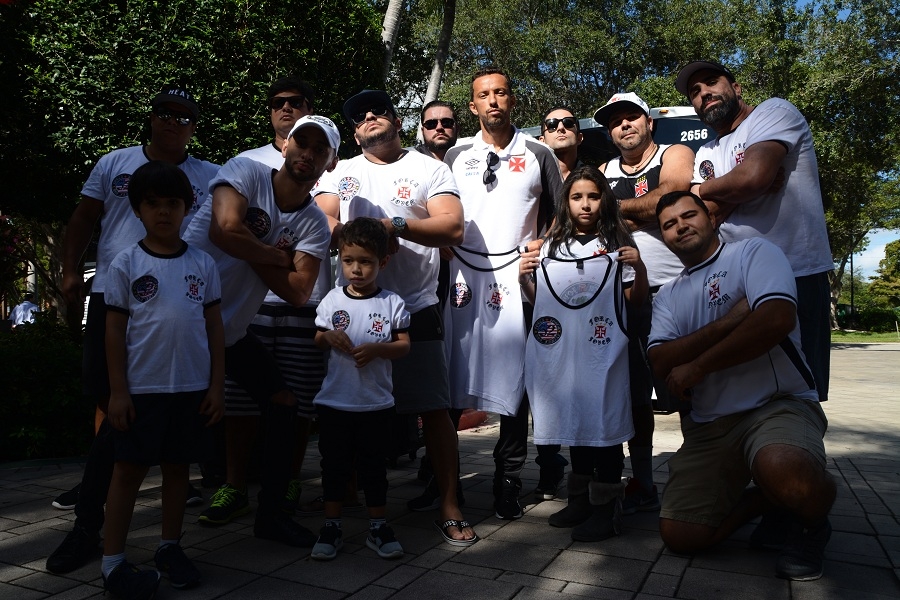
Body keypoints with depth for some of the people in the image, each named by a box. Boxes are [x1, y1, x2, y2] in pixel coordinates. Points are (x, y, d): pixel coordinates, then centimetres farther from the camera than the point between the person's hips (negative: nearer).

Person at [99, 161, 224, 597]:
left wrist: (217, 384, 2)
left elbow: (214, 326, 5)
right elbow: (115, 329, -1)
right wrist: (118, 390, -6)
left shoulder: (202, 264, 3)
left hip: (191, 388, 2)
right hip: (141, 388, -2)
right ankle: (113, 561, 17)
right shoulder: (125, 264, -2)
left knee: (177, 467, 13)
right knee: (129, 469, 7)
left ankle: (170, 547, 28)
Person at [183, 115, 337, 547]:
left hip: (232, 330, 5)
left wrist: (251, 254, -16)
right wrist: (277, 256, -14)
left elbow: (298, 293, -12)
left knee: (283, 403, 4)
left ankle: (271, 514, 20)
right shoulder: (246, 172, -10)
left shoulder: (315, 224, 1)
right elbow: (226, 230, -28)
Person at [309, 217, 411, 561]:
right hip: (334, 401, 1)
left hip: (376, 403, -1)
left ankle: (378, 528, 26)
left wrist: (377, 349, -19)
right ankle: (331, 527, 26)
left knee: (374, 466, 11)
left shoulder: (392, 303, -4)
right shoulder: (332, 300, 1)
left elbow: (404, 346, -2)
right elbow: (317, 340, 10)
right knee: (334, 465, 11)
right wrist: (329, 337, -13)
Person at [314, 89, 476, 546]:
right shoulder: (340, 172, 17)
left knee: (435, 408, -2)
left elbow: (453, 228, -7)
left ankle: (449, 508, 10)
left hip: (415, 308, -3)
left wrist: (397, 225, -18)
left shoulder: (430, 170, 7)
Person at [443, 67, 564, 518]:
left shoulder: (538, 154, 10)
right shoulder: (456, 156, 14)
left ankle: (508, 479, 18)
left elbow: (559, 214, 12)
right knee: (450, 379, 3)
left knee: (514, 380, 1)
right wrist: (446, 255, 1)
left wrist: (542, 246, -5)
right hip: (464, 279, 2)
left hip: (518, 280, -1)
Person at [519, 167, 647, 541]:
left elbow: (636, 299, 3)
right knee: (573, 420, 14)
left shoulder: (616, 244, 4)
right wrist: (523, 276, 1)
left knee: (604, 423, 0)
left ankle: (606, 507, 13)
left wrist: (638, 267, -13)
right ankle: (580, 498, 30)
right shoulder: (551, 247, 13)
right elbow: (536, 299, 18)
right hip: (561, 351, 4)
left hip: (602, 351, -4)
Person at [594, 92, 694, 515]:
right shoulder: (603, 172, 18)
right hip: (624, 294, 4)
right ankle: (643, 487, 19)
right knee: (634, 395, 7)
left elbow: (670, 198, -14)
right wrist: (643, 214, -6)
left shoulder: (675, 155, 5)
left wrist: (615, 208, -3)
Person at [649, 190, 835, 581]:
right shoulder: (668, 296, 14)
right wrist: (728, 321, -15)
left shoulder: (754, 252, 0)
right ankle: (770, 497, 20)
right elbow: (661, 363, -2)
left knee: (783, 472, -39)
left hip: (779, 405, -5)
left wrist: (696, 366, -11)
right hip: (708, 426, 5)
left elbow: (777, 319, -20)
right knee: (681, 537, -5)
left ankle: (812, 520, -1)